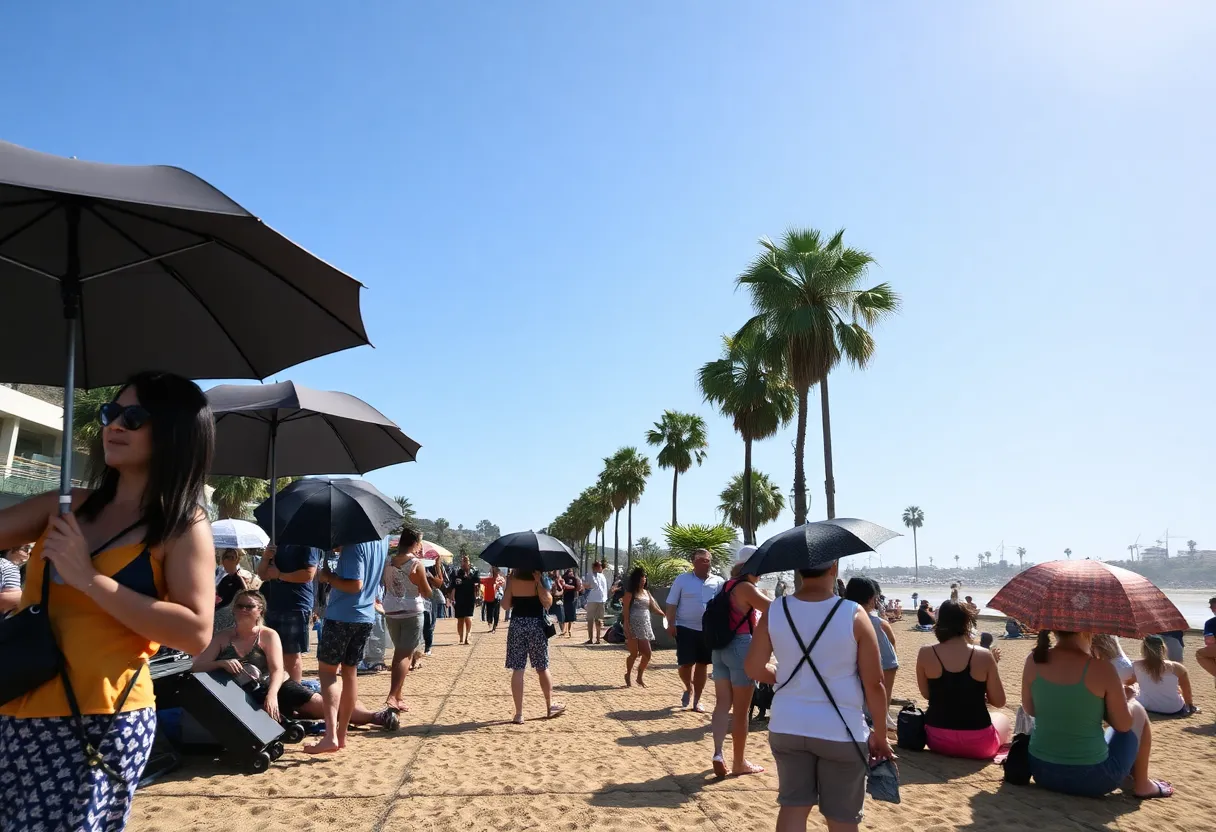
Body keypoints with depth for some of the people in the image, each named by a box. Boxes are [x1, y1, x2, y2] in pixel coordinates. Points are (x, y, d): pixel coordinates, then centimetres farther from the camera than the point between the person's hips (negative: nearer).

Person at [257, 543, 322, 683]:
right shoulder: (276, 543, 16)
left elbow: (309, 574, -17)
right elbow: (262, 575, 17)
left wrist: (279, 575, -10)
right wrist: (265, 558, -3)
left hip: (296, 608, -7)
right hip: (273, 606, 7)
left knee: (292, 655, -2)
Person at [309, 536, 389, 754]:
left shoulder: (354, 542, -19)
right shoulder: (381, 538, 7)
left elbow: (355, 584, -24)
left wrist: (328, 577, -10)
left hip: (342, 615, -8)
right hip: (366, 615, 8)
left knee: (327, 670, 1)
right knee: (350, 671, 13)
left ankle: (331, 735, -9)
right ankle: (341, 735, 19)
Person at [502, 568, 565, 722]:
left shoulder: (512, 580, 0)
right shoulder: (540, 579, -6)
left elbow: (505, 605, 2)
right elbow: (548, 603, -11)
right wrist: (539, 582, -5)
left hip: (517, 624, 1)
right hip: (536, 624, -1)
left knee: (517, 670, 3)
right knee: (542, 668, 14)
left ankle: (519, 713, 3)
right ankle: (550, 706, 27)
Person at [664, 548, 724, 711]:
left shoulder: (718, 582, 2)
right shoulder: (682, 580, -3)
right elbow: (672, 604, -2)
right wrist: (671, 624, -10)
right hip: (686, 628, -2)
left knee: (702, 665, 8)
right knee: (685, 663, -4)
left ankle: (697, 700, 22)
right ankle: (688, 688, 28)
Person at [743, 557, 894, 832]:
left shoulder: (774, 612, -6)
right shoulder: (854, 614, -14)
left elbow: (754, 669, 2)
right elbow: (874, 684, -10)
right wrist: (880, 734, 4)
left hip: (787, 727, 3)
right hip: (841, 730, -2)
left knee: (792, 806, 17)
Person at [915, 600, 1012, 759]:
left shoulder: (926, 654, -9)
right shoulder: (984, 656, -13)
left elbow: (926, 694, 4)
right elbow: (999, 702, -3)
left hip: (937, 740, 2)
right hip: (977, 743, -2)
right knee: (1003, 719, 32)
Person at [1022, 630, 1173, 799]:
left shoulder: (1033, 662, -8)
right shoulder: (1100, 669, -19)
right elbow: (1123, 725, -8)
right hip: (1091, 779, -4)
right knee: (1137, 710, 20)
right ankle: (1142, 785, 33)